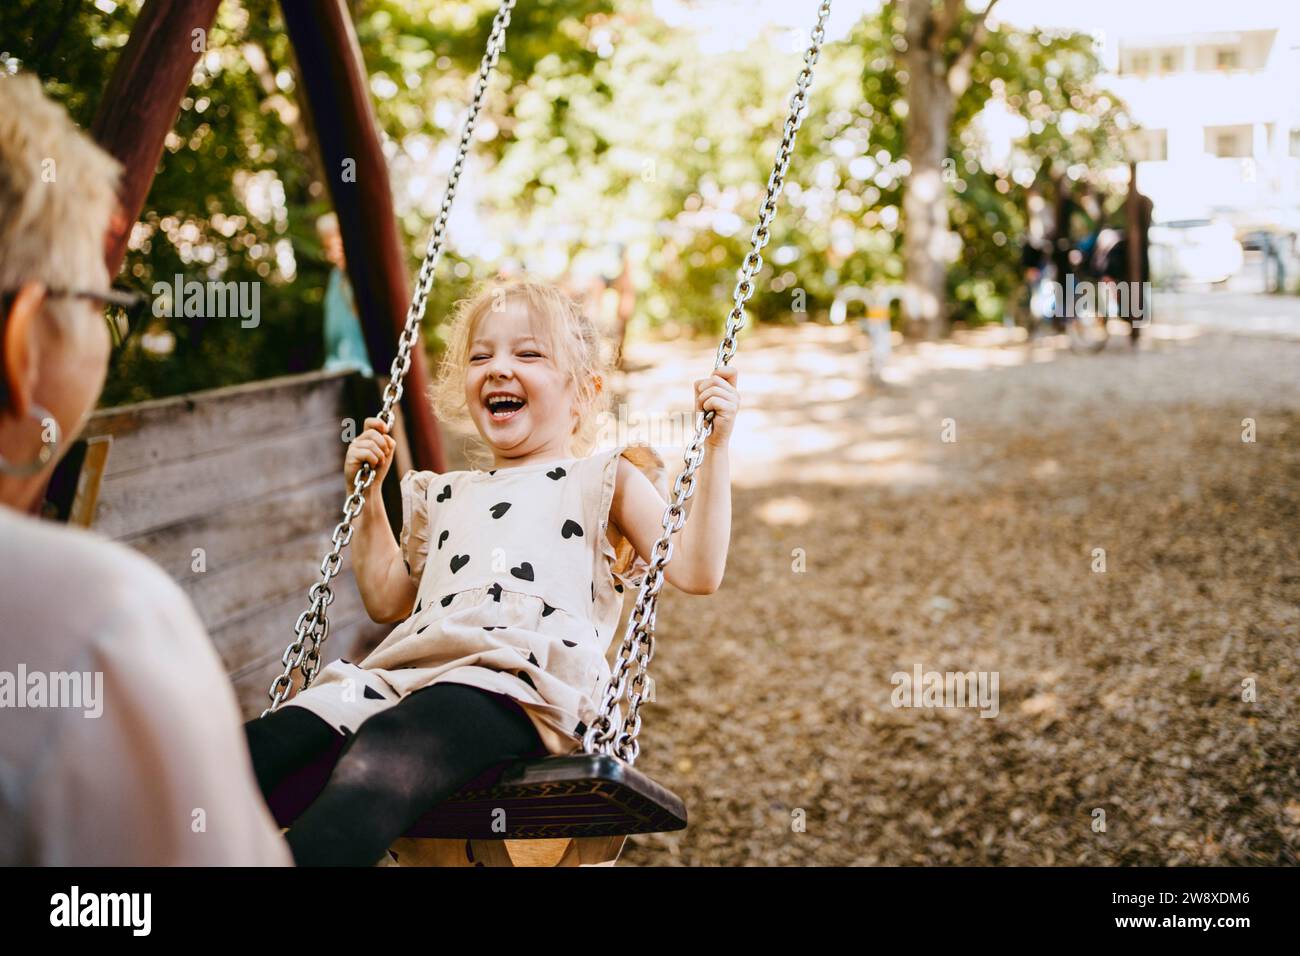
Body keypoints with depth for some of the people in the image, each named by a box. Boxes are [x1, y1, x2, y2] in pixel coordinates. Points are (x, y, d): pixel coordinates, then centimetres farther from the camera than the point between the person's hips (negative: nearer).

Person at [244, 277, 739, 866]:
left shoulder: (605, 481, 19)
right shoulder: (444, 496, 34)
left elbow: (695, 572, 6)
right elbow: (386, 598, 44)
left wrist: (715, 447, 2)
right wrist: (368, 496, 39)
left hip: (523, 678, -6)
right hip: (405, 669, 6)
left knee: (379, 760, -40)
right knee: (255, 752, -24)